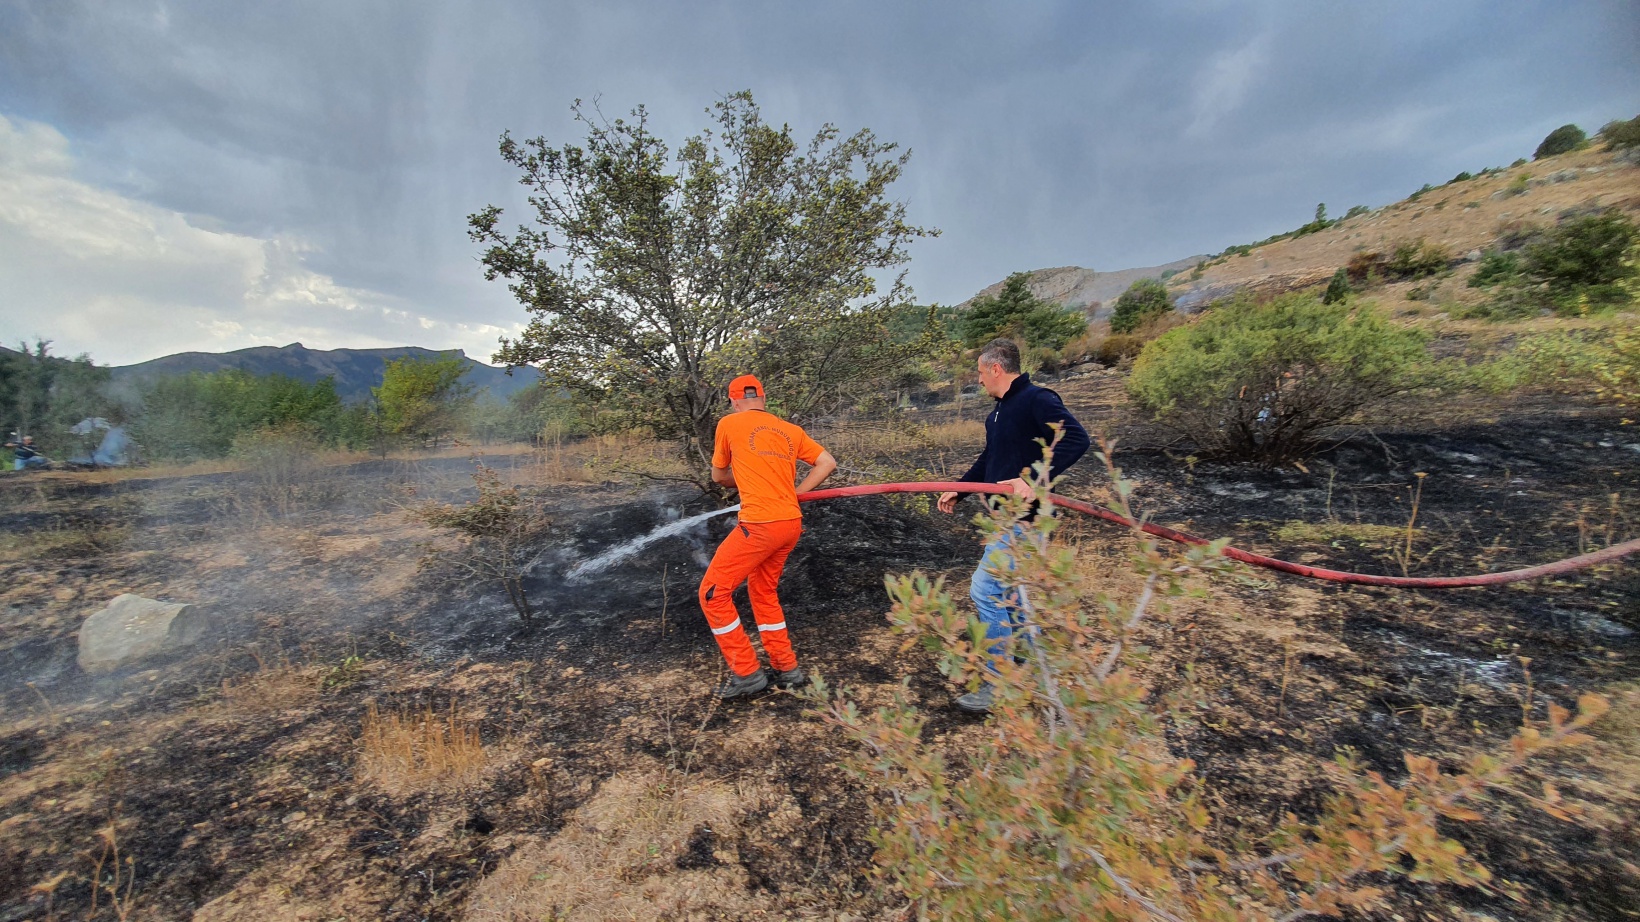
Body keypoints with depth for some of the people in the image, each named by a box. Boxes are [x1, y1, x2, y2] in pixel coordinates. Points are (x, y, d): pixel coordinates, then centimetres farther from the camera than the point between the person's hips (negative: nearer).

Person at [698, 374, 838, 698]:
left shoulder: (728, 424, 3)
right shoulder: (791, 430, 14)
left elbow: (718, 476, 14)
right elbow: (828, 462, 13)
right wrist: (793, 493, 12)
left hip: (760, 525, -7)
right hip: (792, 523, 7)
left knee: (713, 593, 8)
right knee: (763, 592, 24)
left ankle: (746, 673, 13)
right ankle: (786, 667, 30)